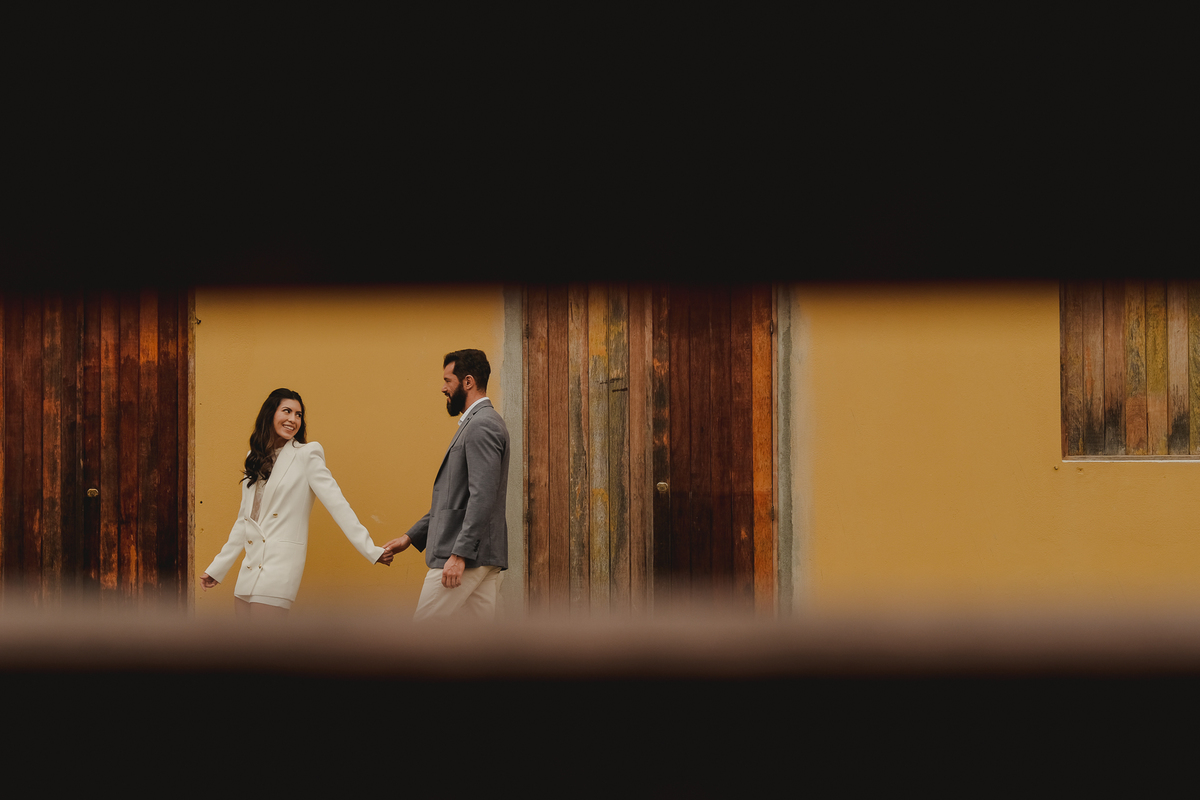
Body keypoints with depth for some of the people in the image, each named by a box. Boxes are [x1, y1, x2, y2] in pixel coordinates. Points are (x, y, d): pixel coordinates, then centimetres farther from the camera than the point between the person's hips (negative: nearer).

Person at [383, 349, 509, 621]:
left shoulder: (482, 426, -13)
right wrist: (411, 537, 24)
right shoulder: (476, 423, 22)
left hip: (467, 554, -10)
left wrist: (459, 554, -25)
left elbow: (483, 496, -22)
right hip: (483, 558, 10)